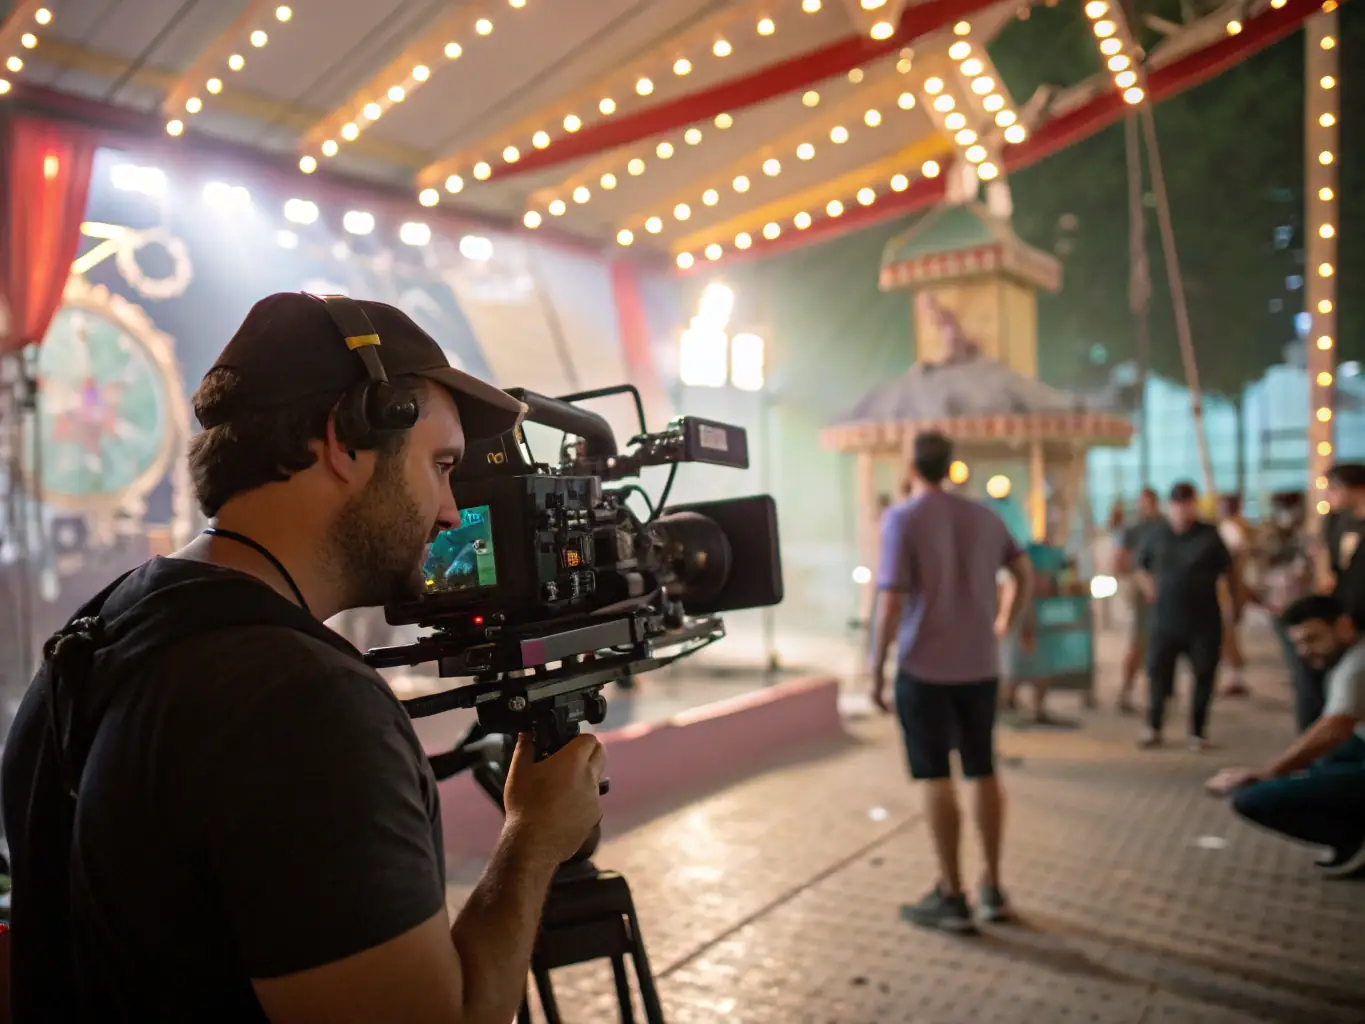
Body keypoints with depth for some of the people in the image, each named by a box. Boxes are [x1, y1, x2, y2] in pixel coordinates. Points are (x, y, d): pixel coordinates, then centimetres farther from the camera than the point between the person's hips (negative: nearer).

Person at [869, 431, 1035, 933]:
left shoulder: (902, 518, -10)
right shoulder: (983, 515, 6)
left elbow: (891, 600, -15)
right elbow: (1025, 574, 12)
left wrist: (877, 670, -9)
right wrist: (1005, 625, 24)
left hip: (925, 666, -5)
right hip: (980, 664, 5)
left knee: (936, 778, 2)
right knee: (983, 773, 13)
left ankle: (952, 898, 9)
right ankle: (993, 888, 22)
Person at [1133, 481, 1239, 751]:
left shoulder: (1209, 535, -2)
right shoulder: (1156, 536, 2)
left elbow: (1228, 571, 5)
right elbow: (1141, 567, 16)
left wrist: (1236, 602, 5)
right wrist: (1152, 592, 3)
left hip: (1204, 622, -1)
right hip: (1165, 621, 1)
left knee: (1204, 677, 5)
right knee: (1157, 675, 1)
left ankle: (1197, 733, 18)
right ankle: (1152, 729, 14)